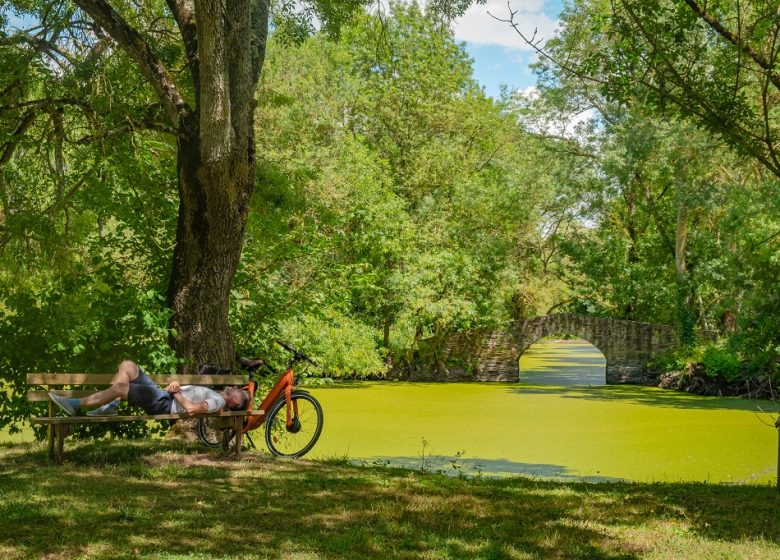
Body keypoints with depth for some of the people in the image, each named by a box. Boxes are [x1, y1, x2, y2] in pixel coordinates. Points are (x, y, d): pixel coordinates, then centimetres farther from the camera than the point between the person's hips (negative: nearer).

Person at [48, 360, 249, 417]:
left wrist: (175, 393, -13)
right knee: (127, 365, 4)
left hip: (163, 404, -10)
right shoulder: (211, 393, 24)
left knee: (120, 387, -26)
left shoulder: (218, 401, -8)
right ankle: (111, 406, -1)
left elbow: (192, 408, -26)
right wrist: (176, 385, 3)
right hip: (158, 394, 10)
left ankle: (76, 405, -18)